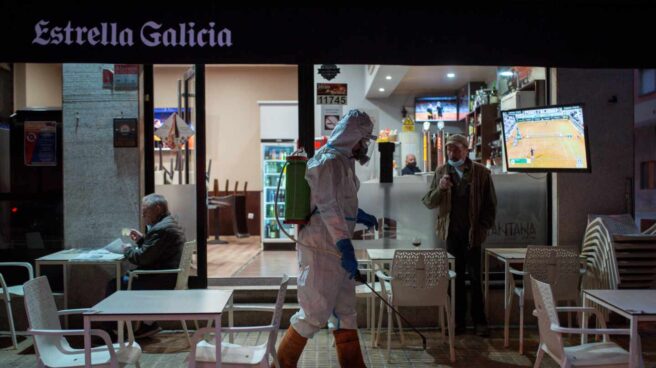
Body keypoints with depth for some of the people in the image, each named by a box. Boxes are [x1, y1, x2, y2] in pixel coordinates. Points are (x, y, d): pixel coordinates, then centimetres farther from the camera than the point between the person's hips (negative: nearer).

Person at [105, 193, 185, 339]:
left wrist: (128, 249, -3)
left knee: (114, 285, -3)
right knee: (124, 278, 22)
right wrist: (141, 239, 9)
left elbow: (141, 258, -21)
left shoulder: (161, 229, -21)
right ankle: (148, 323, 18)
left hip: (160, 282, -11)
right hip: (169, 278, 11)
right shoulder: (170, 223, 13)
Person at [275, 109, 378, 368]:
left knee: (346, 312, 15)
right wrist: (346, 247, -30)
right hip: (321, 249, -10)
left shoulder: (343, 161, 13)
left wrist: (361, 216, 28)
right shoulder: (329, 161, -17)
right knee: (315, 313, -1)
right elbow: (329, 208, -26)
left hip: (335, 248, 10)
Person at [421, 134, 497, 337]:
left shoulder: (481, 172, -1)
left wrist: (483, 227, -5)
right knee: (456, 278, 8)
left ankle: (479, 320, 16)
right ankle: (458, 320, 16)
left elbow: (490, 204, 3)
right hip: (451, 233, 2)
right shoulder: (441, 172, 5)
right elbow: (429, 202, 3)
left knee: (475, 278, 5)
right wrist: (439, 188, -16)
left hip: (472, 233, -2)